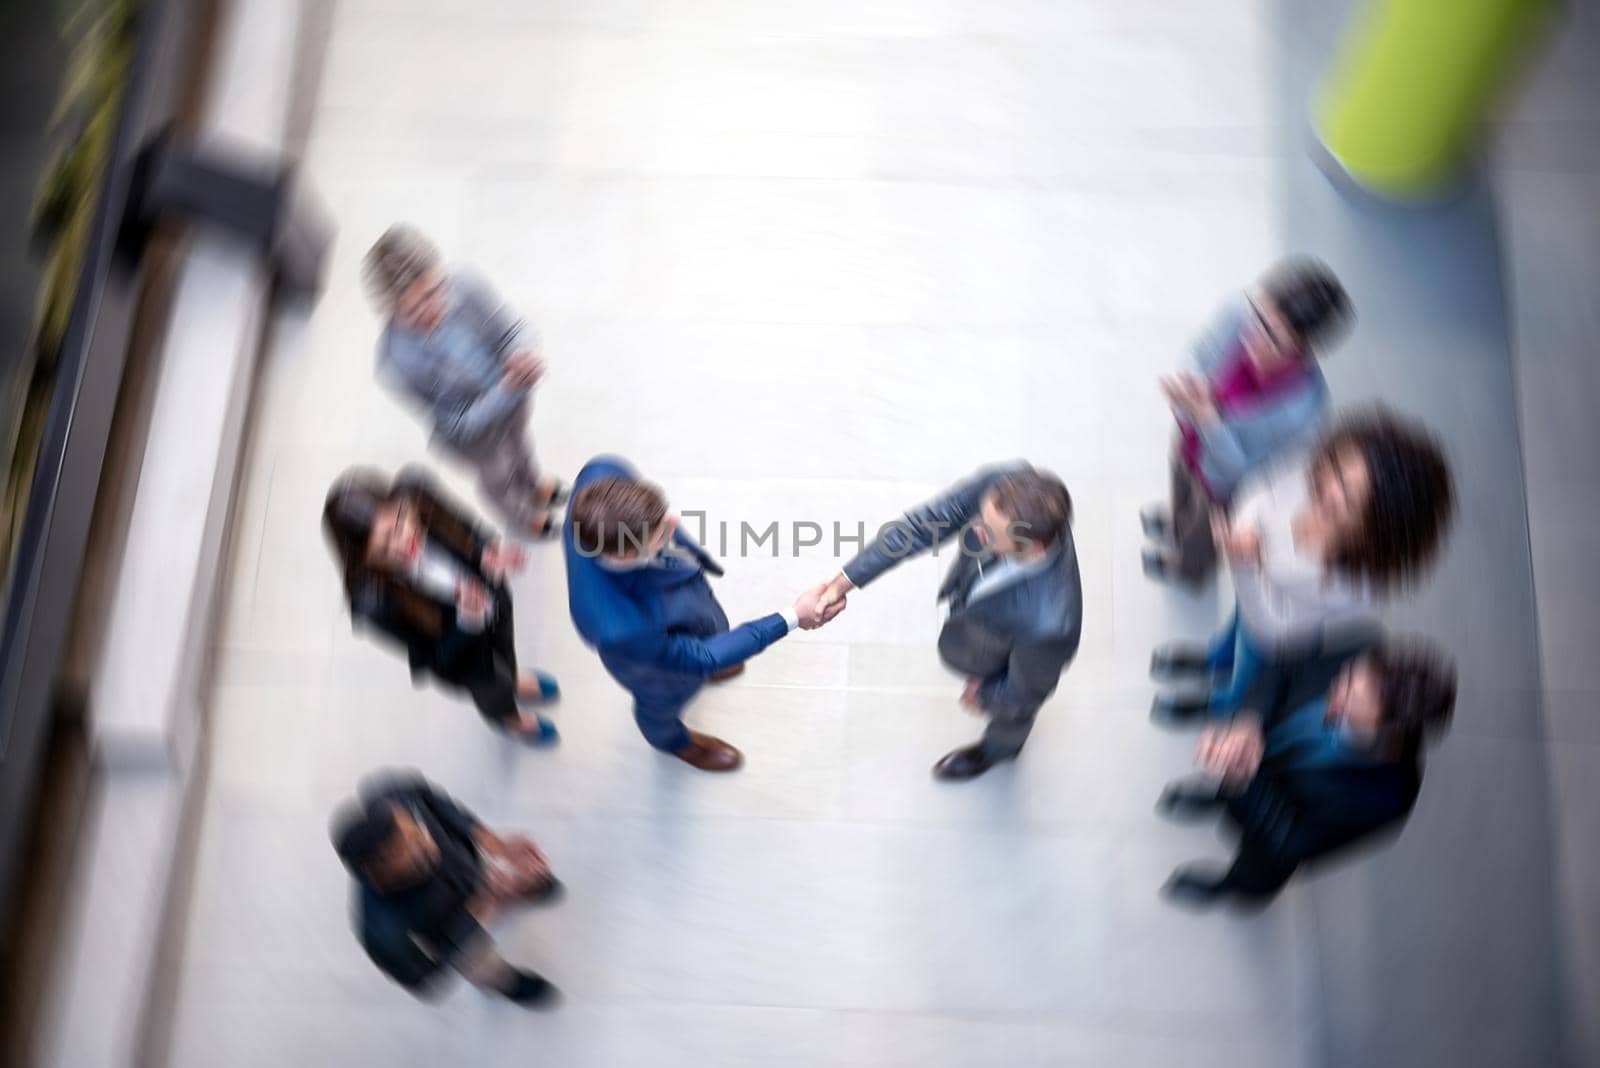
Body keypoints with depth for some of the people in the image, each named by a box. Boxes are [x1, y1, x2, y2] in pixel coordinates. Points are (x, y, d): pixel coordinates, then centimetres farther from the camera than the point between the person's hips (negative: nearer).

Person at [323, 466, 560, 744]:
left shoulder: (415, 488, -35)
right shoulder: (377, 603, -45)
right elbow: (437, 657, -28)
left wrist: (488, 548, -29)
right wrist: (467, 621, -45)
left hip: (493, 599, 3)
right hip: (460, 654, -3)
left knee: (505, 652, 37)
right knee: (490, 689, 32)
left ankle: (513, 681, 76)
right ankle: (509, 717, 70)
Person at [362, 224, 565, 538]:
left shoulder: (464, 287, -34)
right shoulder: (398, 362, -41)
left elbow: (514, 329, -21)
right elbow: (460, 427, -33)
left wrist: (526, 353, -44)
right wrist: (509, 389, -45)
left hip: (514, 398, 3)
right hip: (475, 437, -3)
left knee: (518, 444, 37)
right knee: (498, 476, 31)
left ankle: (535, 485, 74)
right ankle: (522, 517, 67)